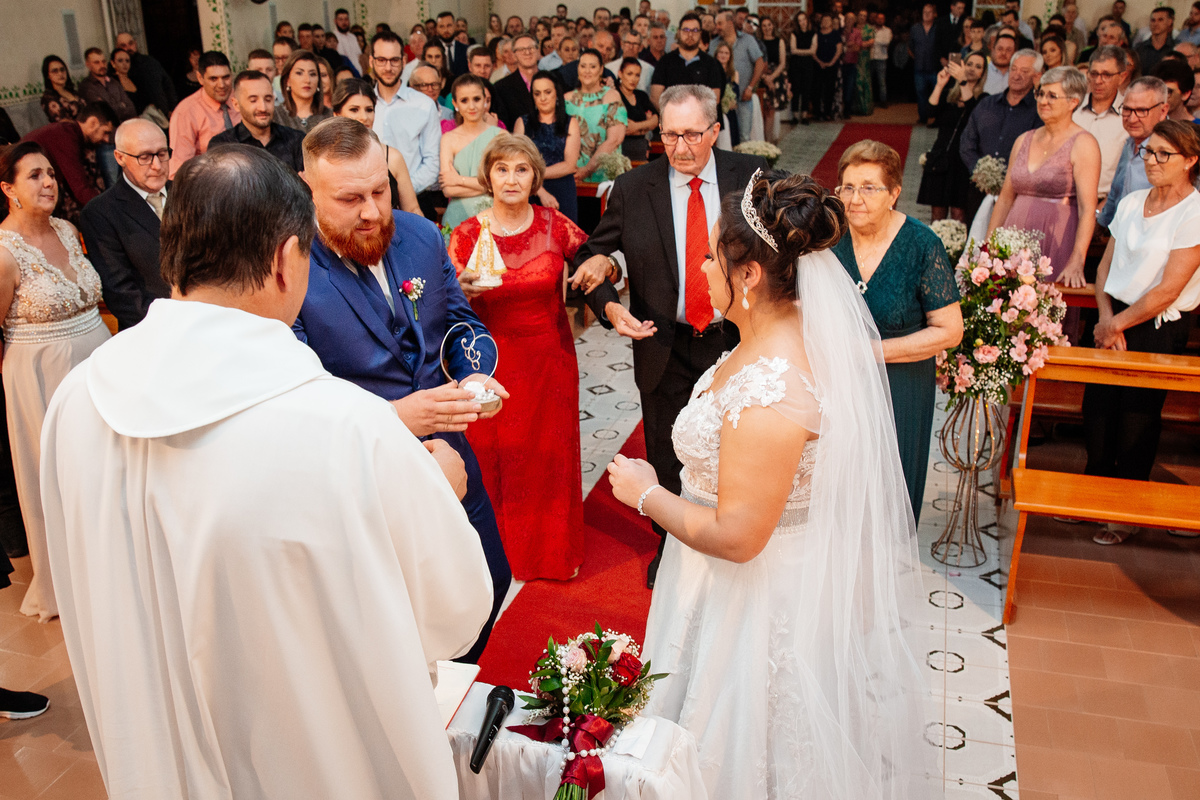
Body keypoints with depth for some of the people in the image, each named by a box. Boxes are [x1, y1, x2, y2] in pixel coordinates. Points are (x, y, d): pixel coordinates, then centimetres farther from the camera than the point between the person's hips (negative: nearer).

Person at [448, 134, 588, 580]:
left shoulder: (555, 226, -3)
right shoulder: (466, 236, -7)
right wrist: (463, 291, -26)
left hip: (549, 360, 2)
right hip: (493, 363, -1)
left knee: (551, 456, 13)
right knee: (495, 459, 7)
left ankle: (555, 551, 34)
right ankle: (503, 551, 30)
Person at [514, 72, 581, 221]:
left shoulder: (570, 123, 11)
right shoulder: (523, 123, 11)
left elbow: (570, 165, 0)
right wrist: (541, 192, -13)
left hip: (563, 193, 0)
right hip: (530, 193, 0)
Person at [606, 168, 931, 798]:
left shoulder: (765, 396, -35)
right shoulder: (805, 332, -5)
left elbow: (736, 537, -29)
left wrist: (645, 493, -16)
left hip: (758, 594, -9)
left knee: (748, 748, 17)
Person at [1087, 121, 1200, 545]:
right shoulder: (1132, 201, 7)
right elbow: (1106, 264, 8)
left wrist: (1117, 323, -9)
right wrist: (1105, 317, -6)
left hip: (1158, 330, -5)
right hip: (1114, 320, 5)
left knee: (1137, 419, 4)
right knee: (1097, 407, 8)